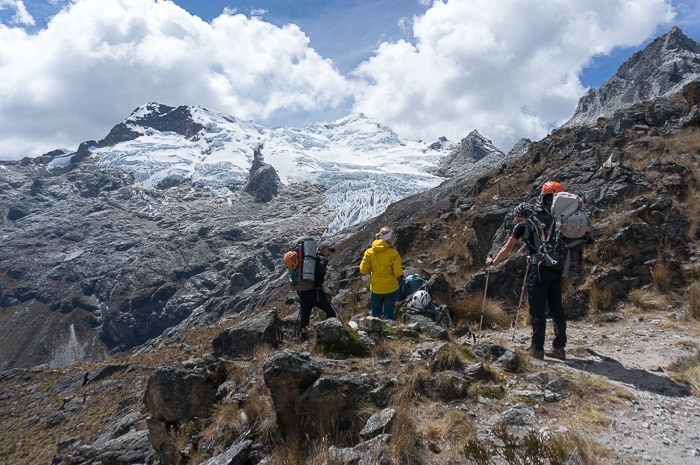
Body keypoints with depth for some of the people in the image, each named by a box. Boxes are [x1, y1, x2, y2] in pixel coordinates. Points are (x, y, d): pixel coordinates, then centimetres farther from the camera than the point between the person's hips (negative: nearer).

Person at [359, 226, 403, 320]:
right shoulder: (393, 253, -15)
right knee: (388, 316, 10)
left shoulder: (369, 252, -8)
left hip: (376, 290, 2)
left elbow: (363, 270, -9)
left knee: (375, 316, 16)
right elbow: (398, 272, -17)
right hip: (391, 289, -2)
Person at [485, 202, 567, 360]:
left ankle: (537, 349, 3)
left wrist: (493, 261, 24)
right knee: (556, 307, 9)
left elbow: (507, 248, 10)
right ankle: (559, 348, 12)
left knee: (537, 310, -1)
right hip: (556, 267, 6)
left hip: (540, 269, -6)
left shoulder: (522, 226, 5)